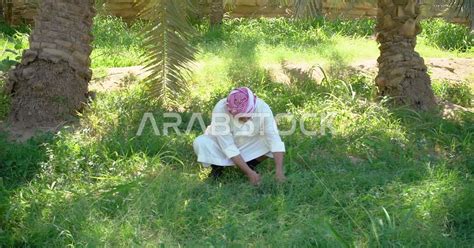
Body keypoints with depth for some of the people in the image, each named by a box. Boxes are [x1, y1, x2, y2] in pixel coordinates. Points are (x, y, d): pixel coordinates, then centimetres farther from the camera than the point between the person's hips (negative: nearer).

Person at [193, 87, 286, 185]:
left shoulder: (262, 107, -30)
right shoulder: (220, 110, -35)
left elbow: (274, 138, -30)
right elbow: (228, 148, -32)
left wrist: (279, 170, -40)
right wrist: (249, 172, -35)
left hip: (249, 146, 2)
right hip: (222, 145, -2)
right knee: (200, 143, -31)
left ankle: (251, 164, 1)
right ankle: (217, 166, -2)